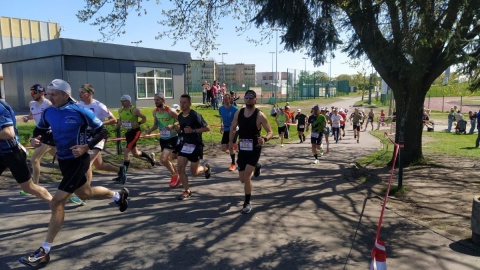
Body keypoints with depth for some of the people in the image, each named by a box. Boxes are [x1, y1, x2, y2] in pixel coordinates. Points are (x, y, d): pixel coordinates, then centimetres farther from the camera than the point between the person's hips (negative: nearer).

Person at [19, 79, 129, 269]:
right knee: (85, 194, 24)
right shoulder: (48, 112, 0)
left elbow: (102, 131, -10)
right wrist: (35, 140, -6)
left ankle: (44, 251, 1)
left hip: (78, 161, -8)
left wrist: (87, 147, -23)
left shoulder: (80, 111, -17)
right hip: (63, 161, 8)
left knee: (57, 202, -11)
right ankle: (118, 196, 51)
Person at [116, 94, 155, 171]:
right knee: (135, 154, 17)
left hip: (135, 132, -7)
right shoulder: (120, 110, 4)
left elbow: (144, 118, -6)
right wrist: (117, 125, -1)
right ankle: (150, 157, 42)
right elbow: (120, 120, 20)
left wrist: (138, 123, -22)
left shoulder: (135, 110, -14)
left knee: (126, 152, -14)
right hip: (128, 133, 7)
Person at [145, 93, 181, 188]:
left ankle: (174, 176, 5)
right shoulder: (154, 112, 0)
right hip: (162, 139, 7)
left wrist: (172, 126, -27)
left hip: (172, 138, -7)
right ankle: (176, 175, 38)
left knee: (163, 159, -18)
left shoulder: (170, 111, -19)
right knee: (168, 160, 15)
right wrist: (150, 130, -5)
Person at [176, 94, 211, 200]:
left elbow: (207, 128, -18)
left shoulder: (195, 115, -17)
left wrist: (193, 130, -25)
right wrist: (179, 131, 3)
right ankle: (187, 191, 11)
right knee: (180, 168, -4)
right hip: (184, 144, 6)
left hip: (196, 145, -6)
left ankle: (206, 168, 37)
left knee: (194, 172, 2)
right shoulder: (180, 116, 6)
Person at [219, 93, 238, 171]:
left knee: (231, 148, -4)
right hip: (225, 130, 5)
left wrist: (234, 128, -23)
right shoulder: (221, 108, 0)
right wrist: (221, 125, 8)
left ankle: (233, 164, 15)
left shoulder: (234, 109, -14)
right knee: (223, 149, -1)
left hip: (233, 130, -5)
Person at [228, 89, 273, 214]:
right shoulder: (238, 113, 1)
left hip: (255, 149, -5)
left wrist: (265, 139, -33)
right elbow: (233, 128, 15)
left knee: (246, 177, -14)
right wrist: (230, 141, 2)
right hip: (242, 149, 5)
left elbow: (270, 132, -12)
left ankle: (247, 203, 6)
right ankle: (256, 166, 47)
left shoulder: (260, 115, -13)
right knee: (242, 179, 13)